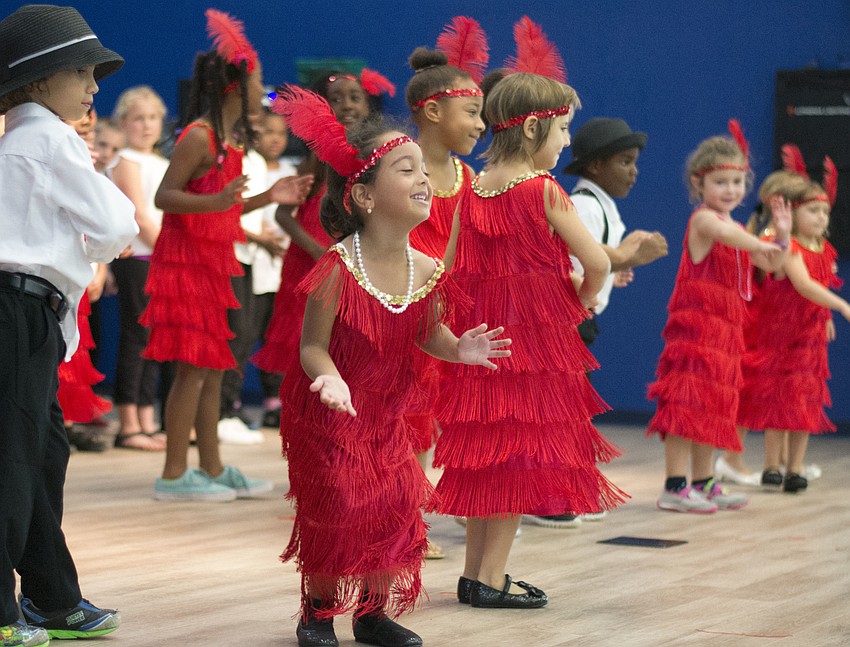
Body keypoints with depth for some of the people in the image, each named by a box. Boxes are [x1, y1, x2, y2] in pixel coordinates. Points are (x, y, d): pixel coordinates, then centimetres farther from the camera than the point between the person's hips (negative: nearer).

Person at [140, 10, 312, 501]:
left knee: (213, 368, 11)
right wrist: (216, 202, -33)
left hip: (212, 262, 10)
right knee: (194, 367, -9)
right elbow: (165, 196, -20)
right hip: (187, 261, -10)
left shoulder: (232, 140, 14)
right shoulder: (200, 136, -15)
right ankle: (174, 475, -5)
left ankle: (213, 468, 18)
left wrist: (268, 198, 15)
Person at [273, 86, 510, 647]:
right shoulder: (337, 270, -24)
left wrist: (459, 348, -13)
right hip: (329, 414, -5)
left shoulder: (427, 271, -8)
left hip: (385, 416, 5)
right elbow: (313, 346, -19)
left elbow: (429, 335, 8)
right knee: (334, 511, -1)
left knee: (398, 506, 5)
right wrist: (331, 378, -39)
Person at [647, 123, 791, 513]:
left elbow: (770, 266, 23)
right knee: (688, 402, -13)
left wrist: (781, 236, 4)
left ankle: (703, 482, 19)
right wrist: (762, 244, -51)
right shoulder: (703, 219, -11)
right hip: (696, 324, -10)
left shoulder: (736, 229, 18)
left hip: (724, 328, 10)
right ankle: (674, 487, -15)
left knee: (713, 407, 12)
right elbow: (724, 233, -35)